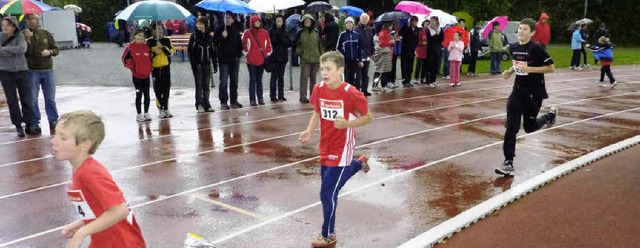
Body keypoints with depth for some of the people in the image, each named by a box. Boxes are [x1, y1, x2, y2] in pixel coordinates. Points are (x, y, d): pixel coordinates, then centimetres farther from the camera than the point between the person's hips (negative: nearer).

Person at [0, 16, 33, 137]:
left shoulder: (19, 36, -1)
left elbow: (22, 49, -18)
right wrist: (14, 51, -18)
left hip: (22, 71, -1)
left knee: (26, 99, 6)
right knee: (12, 101, 4)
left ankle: (28, 123, 18)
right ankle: (18, 126, 13)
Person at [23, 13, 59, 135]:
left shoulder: (46, 34, 8)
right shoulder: (23, 35, -3)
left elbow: (56, 49, 10)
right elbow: (24, 53, -11)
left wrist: (49, 52, -10)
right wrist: (28, 40, -22)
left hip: (48, 70, 3)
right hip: (32, 71, -2)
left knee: (50, 99, 8)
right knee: (32, 100, 4)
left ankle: (53, 123, 17)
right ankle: (34, 124, 14)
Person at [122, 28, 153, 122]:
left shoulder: (146, 46, 7)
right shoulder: (130, 47, -5)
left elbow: (150, 58, 17)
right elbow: (125, 58, -2)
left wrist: (150, 67, 6)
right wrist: (132, 67, -8)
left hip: (146, 75, 4)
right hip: (136, 75, -4)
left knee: (147, 94, 7)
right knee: (139, 95, 0)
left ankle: (146, 113, 18)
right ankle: (139, 114, 8)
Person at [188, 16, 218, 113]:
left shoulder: (209, 36, 8)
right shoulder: (194, 36, -2)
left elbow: (213, 51, 10)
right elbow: (190, 50, -6)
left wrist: (215, 64, 7)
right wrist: (193, 64, -14)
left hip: (206, 64, 3)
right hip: (197, 64, -3)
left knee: (206, 85, 7)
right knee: (199, 85, 1)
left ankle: (206, 104, 13)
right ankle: (199, 105, 6)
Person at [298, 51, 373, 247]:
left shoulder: (351, 93, -21)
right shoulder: (318, 89, -5)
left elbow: (369, 117, -10)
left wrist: (347, 124, -26)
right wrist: (309, 131, -6)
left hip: (342, 149, -6)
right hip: (325, 147, 6)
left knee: (327, 194, -4)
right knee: (329, 181, 25)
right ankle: (359, 163, 52)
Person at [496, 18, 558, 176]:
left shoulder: (536, 48, -15)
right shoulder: (513, 48, 4)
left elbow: (551, 68, -14)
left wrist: (529, 69, -22)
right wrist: (510, 71, 2)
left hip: (534, 93, -5)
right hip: (518, 91, 5)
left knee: (529, 127, 9)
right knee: (511, 127, -6)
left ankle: (551, 114, 40)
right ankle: (508, 164, -3)